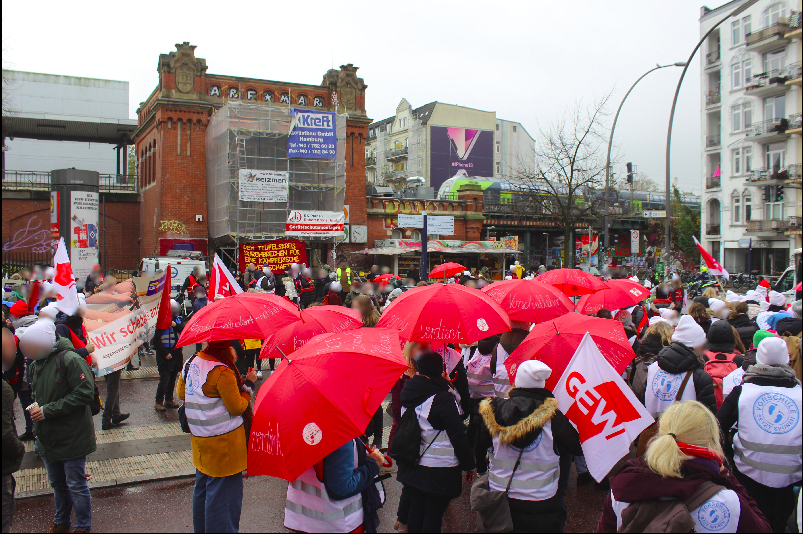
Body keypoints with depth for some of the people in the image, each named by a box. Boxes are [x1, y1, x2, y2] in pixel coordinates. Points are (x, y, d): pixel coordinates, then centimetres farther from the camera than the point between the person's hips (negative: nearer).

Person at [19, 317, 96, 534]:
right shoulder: (36, 364, 8)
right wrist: (35, 409, 0)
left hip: (71, 438, -8)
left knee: (76, 486, 5)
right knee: (57, 484, 22)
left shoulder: (69, 359, -19)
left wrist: (47, 410, -22)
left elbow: (85, 393, -24)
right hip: (48, 438, 8)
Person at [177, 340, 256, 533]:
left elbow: (181, 392, 15)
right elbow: (237, 407, -17)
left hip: (199, 436, 9)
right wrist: (248, 384, -6)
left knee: (202, 487, 24)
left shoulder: (191, 362, 1)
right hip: (223, 441, -9)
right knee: (223, 491, 1)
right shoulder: (223, 372, -23)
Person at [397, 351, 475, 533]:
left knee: (416, 508, 19)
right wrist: (469, 464, -6)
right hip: (439, 469, -6)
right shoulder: (443, 399, -21)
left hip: (411, 468, 6)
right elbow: (458, 436, -16)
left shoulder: (406, 393, -2)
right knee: (433, 514, 6)